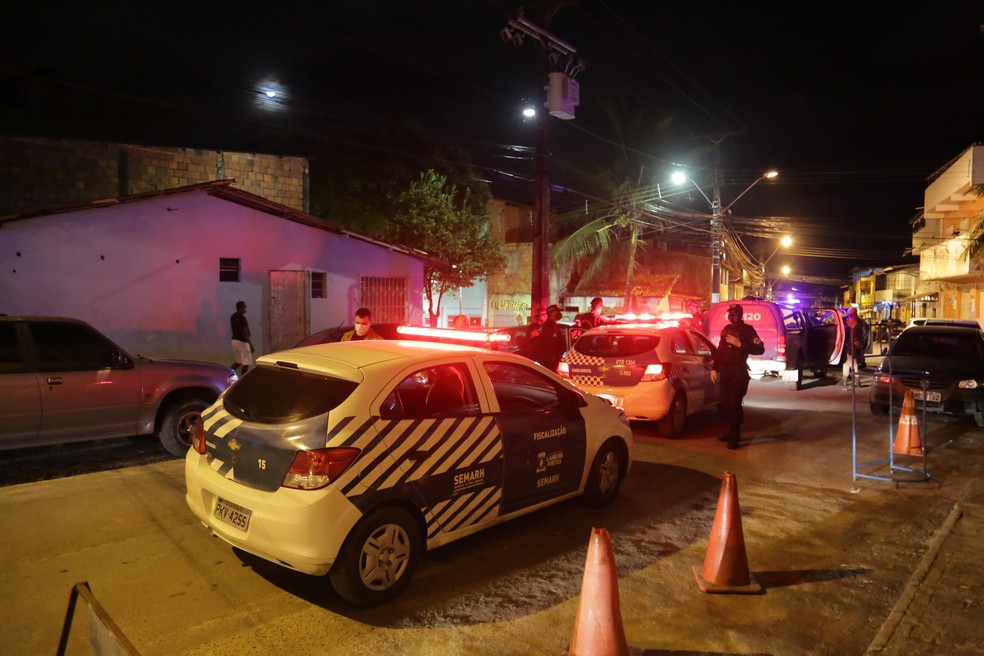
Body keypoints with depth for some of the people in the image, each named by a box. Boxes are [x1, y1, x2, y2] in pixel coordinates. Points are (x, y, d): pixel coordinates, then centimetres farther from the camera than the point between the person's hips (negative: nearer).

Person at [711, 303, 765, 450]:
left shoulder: (747, 330, -5)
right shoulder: (726, 329, 14)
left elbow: (760, 349, -14)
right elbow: (720, 350, 18)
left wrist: (739, 344, -21)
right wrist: (715, 368, 14)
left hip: (739, 372, -6)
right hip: (725, 371, 6)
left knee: (734, 404, -9)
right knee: (725, 404, 8)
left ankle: (736, 437, -1)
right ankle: (731, 432, 21)